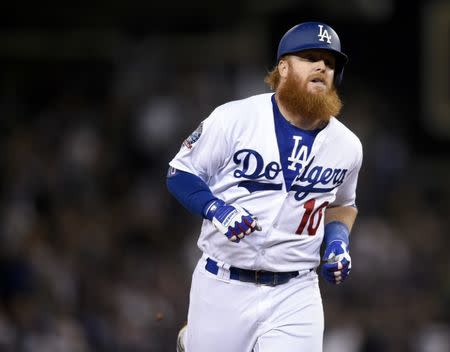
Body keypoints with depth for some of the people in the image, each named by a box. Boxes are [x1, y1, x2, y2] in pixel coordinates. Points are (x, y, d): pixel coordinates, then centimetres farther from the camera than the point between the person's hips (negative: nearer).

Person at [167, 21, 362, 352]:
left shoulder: (347, 146, 4)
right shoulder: (234, 119, -9)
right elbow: (180, 173, -2)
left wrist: (338, 241, 3)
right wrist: (216, 210, -19)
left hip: (295, 296, 2)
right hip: (223, 287, -2)